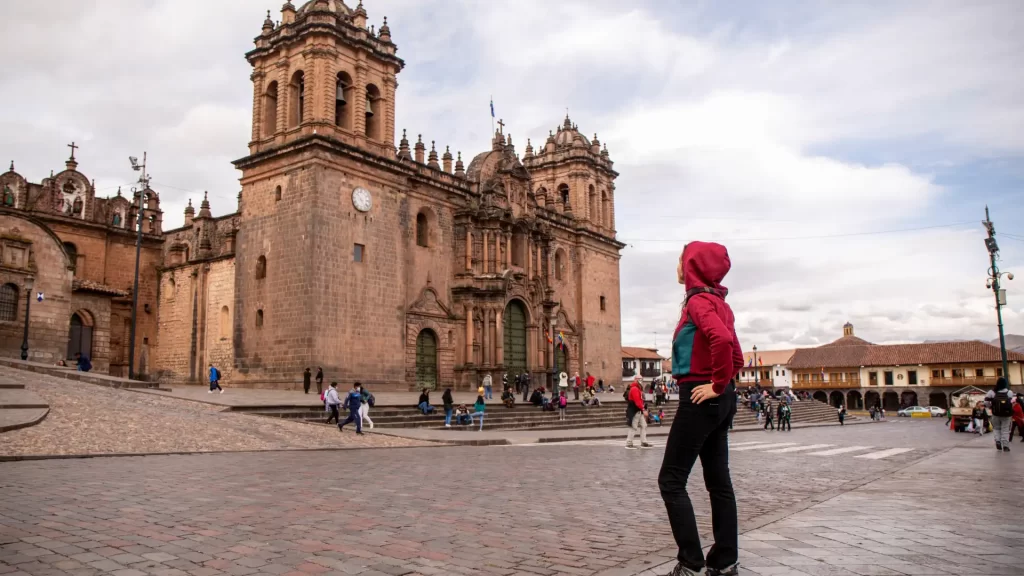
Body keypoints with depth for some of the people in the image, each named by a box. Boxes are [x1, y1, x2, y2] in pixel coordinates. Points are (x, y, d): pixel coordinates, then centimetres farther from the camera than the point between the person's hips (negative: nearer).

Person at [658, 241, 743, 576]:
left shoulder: (698, 300, -13)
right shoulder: (719, 303, 15)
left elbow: (721, 338, -32)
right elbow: (736, 355, 20)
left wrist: (716, 385, -23)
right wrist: (723, 384, 10)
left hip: (701, 398, -10)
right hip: (720, 399, 10)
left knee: (671, 479, -4)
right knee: (718, 480, 11)